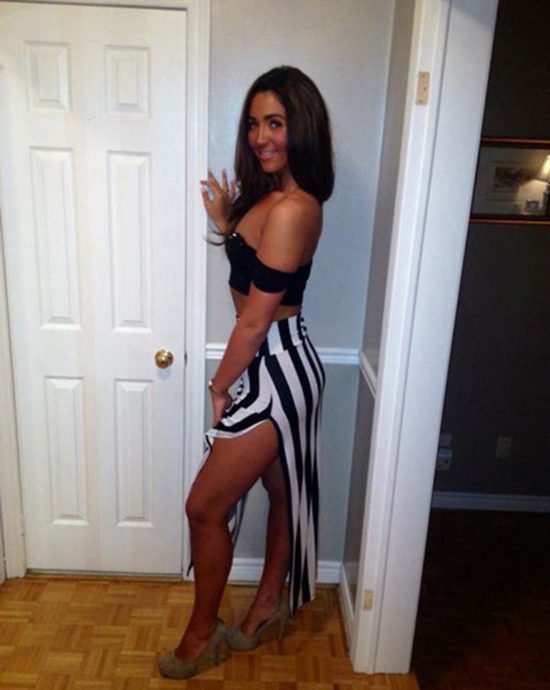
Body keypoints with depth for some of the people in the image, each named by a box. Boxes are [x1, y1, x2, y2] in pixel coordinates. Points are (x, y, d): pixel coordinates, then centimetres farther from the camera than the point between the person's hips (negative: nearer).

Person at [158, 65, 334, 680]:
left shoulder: (292, 208, -23)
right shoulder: (270, 195, 8)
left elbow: (256, 318, -21)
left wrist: (220, 386, -10)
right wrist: (226, 225, 12)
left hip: (276, 369, -10)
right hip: (274, 364, 10)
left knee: (204, 506, 2)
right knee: (282, 488, 22)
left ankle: (202, 634, 25)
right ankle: (271, 602, 43)